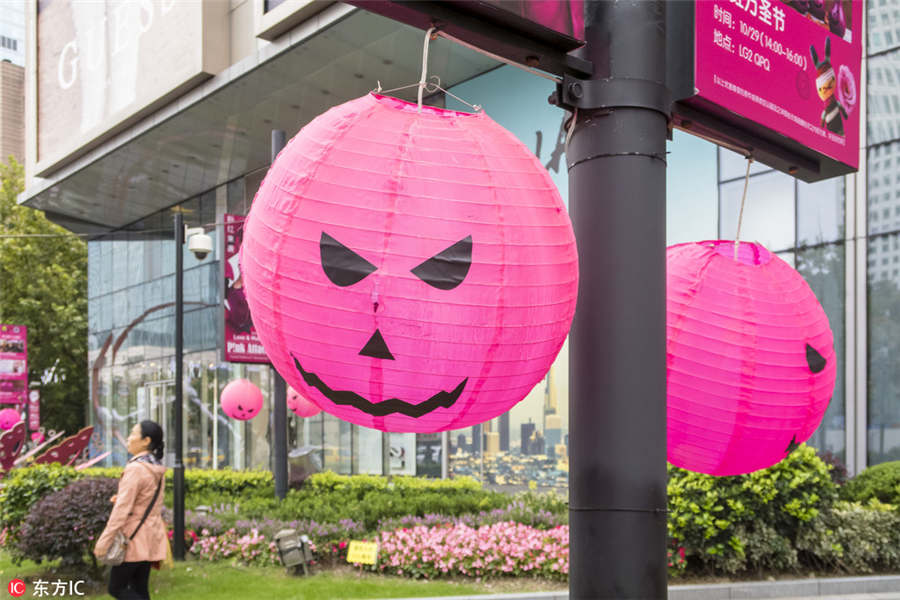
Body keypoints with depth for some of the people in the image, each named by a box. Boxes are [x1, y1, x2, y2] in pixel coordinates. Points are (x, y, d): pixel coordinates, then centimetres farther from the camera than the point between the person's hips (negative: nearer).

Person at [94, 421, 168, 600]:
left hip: (134, 538, -8)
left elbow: (122, 509, -21)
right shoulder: (157, 470, 7)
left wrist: (104, 541, -19)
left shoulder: (135, 469, -18)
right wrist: (121, 498, 4)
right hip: (151, 536, 8)